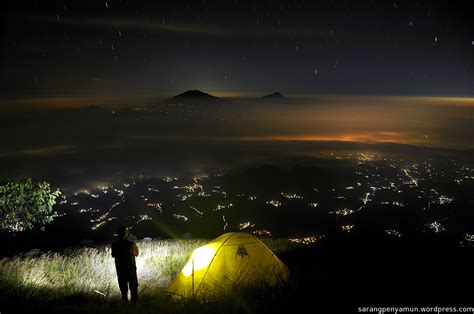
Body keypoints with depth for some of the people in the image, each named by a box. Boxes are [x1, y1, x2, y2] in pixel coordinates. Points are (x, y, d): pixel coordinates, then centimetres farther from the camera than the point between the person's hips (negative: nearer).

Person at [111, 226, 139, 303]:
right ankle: (134, 299, 23)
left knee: (123, 284, 17)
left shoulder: (114, 245, -15)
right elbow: (136, 253, -3)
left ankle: (125, 299, 25)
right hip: (131, 267, -1)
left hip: (120, 268, 1)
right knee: (133, 283, 16)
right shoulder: (131, 244, -20)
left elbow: (113, 255, 1)